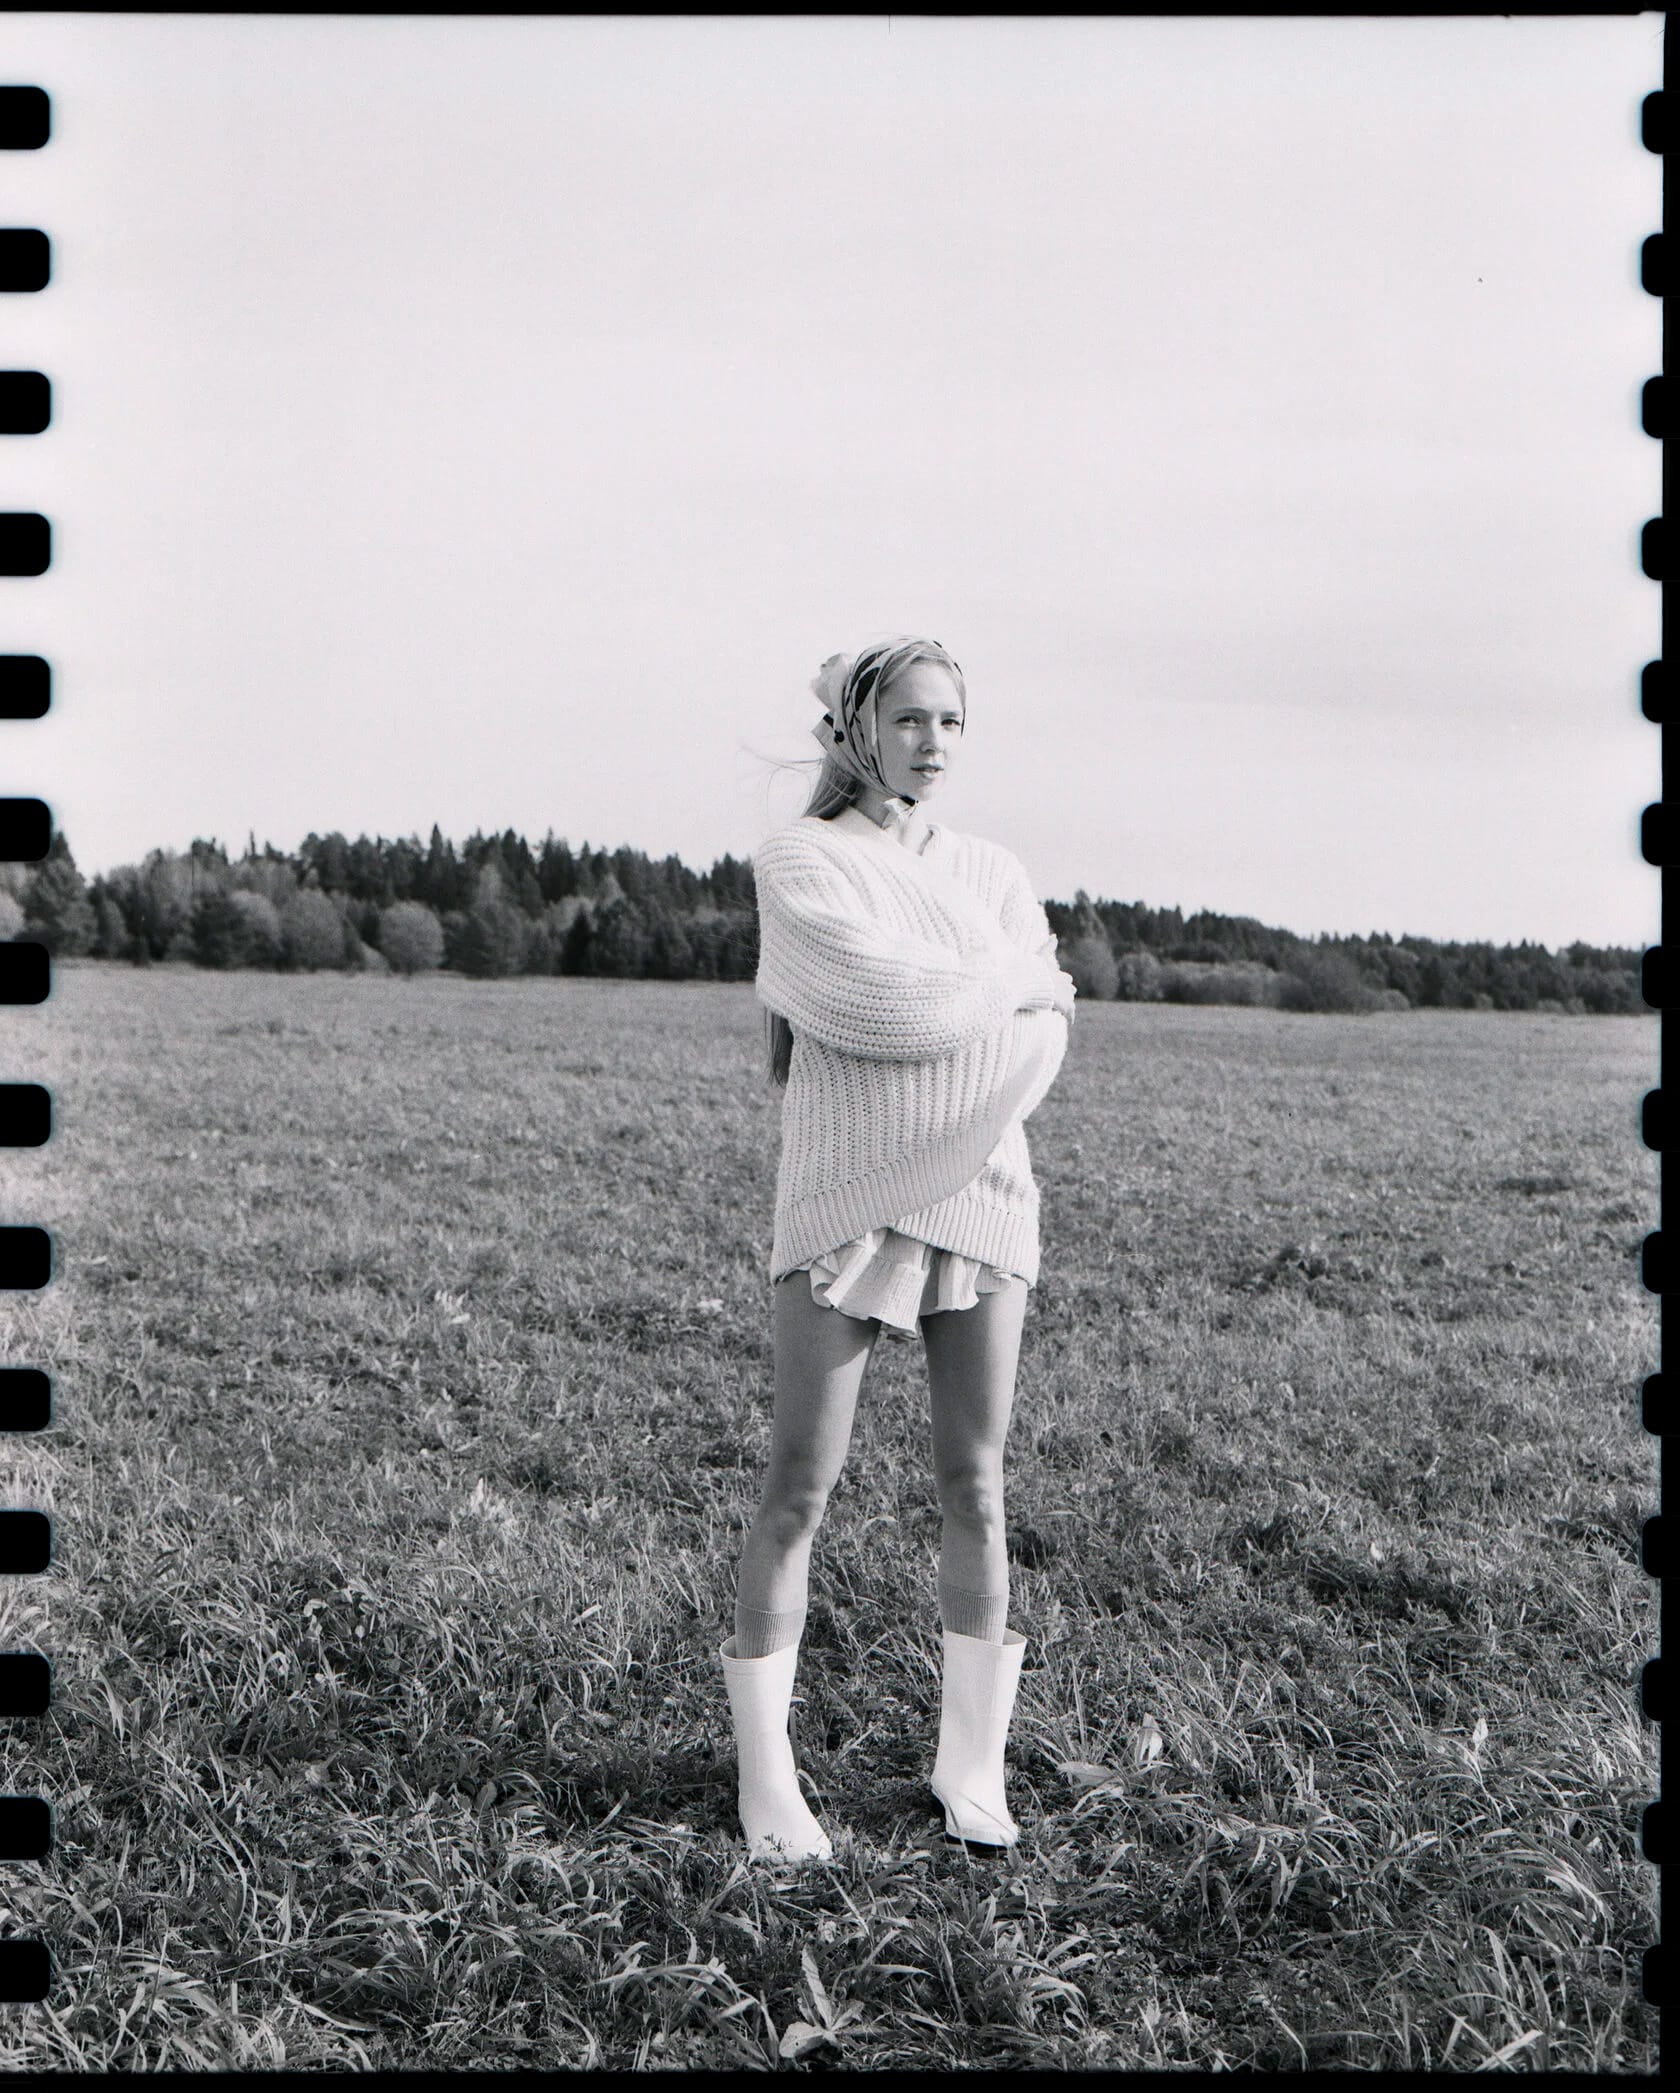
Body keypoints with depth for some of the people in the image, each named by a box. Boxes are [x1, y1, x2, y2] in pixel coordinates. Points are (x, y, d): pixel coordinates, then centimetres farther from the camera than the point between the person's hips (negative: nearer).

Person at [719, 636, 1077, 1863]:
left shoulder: (993, 873, 14)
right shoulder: (799, 861, 1)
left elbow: (1038, 1047, 1)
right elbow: (881, 996, -15)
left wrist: (915, 1005, -12)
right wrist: (1015, 980, -3)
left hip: (983, 1197, 4)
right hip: (844, 1200, -4)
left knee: (975, 1487, 5)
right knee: (802, 1488, -4)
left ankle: (973, 1762, 16)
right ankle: (766, 1776, 4)